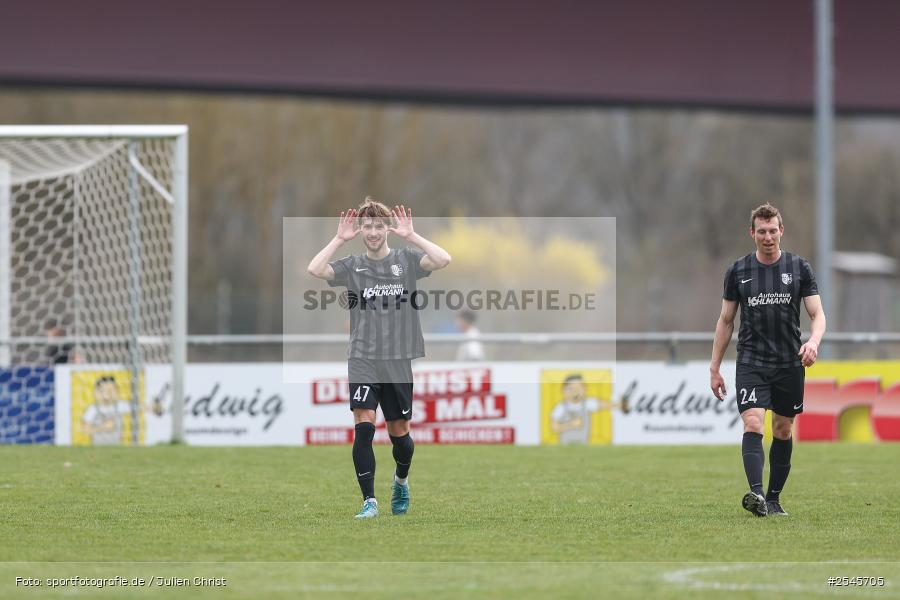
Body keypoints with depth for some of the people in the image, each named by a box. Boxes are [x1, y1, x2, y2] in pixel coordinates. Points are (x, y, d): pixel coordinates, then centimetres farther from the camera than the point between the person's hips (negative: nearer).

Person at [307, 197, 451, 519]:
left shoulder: (406, 260, 1)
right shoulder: (353, 266, 3)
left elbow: (443, 260, -16)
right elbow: (314, 270, -14)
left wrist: (410, 236, -17)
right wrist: (340, 239, -13)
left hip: (399, 359, 0)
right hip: (363, 357, 0)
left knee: (399, 431, 10)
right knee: (364, 425, -17)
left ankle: (401, 481, 41)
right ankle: (369, 501, -14)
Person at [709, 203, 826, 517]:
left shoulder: (799, 268, 2)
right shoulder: (738, 271, 4)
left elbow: (818, 314, 1)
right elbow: (725, 321, 11)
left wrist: (814, 341, -22)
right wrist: (714, 368, 9)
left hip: (790, 363, 1)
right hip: (751, 363, -1)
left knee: (783, 431, 8)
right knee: (753, 424, -18)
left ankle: (773, 499, 19)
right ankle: (756, 494, -31)